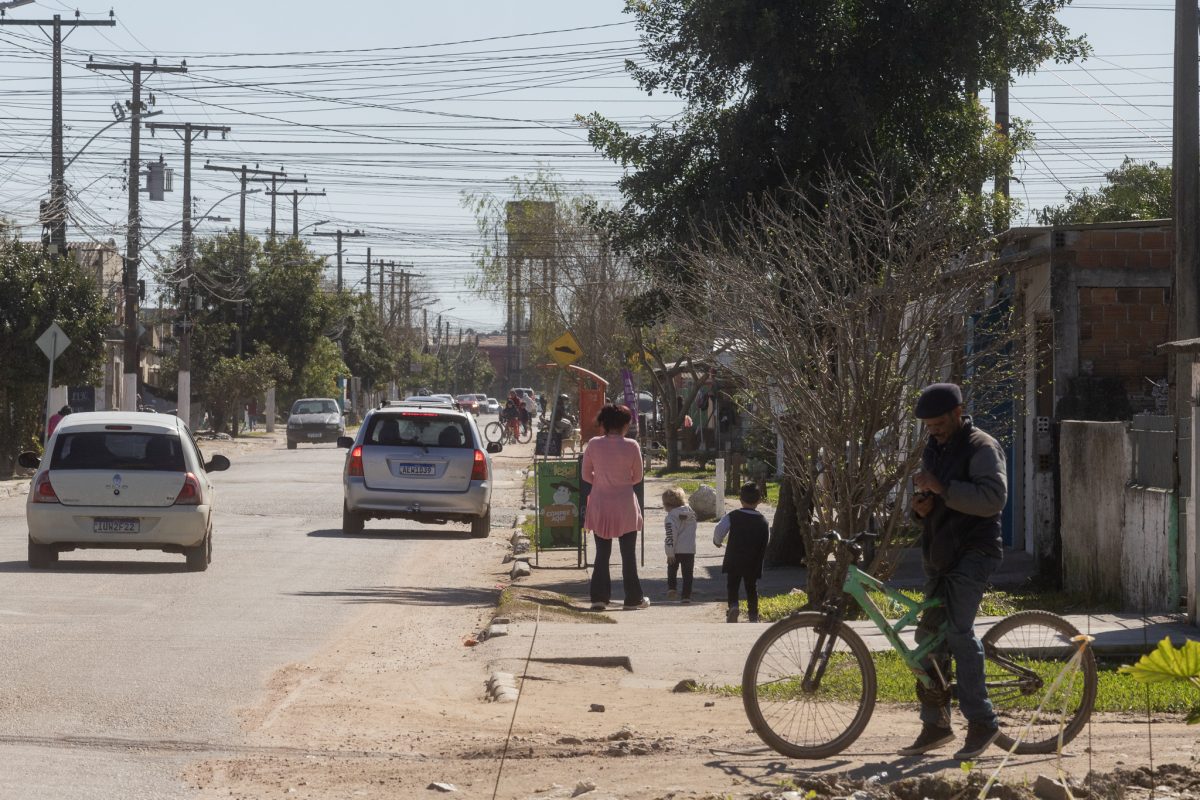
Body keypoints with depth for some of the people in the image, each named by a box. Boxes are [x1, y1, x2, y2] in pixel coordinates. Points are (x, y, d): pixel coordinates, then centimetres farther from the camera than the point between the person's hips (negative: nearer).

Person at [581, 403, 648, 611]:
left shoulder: (593, 444, -6)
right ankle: (633, 598, 14)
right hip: (625, 507, -2)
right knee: (628, 554, 9)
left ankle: (599, 597, 7)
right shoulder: (631, 446, -11)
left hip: (599, 506, 2)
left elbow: (585, 475, 2)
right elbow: (637, 477, -1)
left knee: (602, 553, 12)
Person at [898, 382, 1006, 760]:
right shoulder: (933, 449, 17)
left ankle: (981, 722, -13)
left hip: (972, 554, -9)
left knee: (959, 633, -18)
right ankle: (935, 724, 16)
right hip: (940, 554, 9)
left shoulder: (982, 448, -10)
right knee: (929, 635, 8)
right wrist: (920, 504, 4)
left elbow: (993, 498, -23)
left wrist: (942, 488, -26)